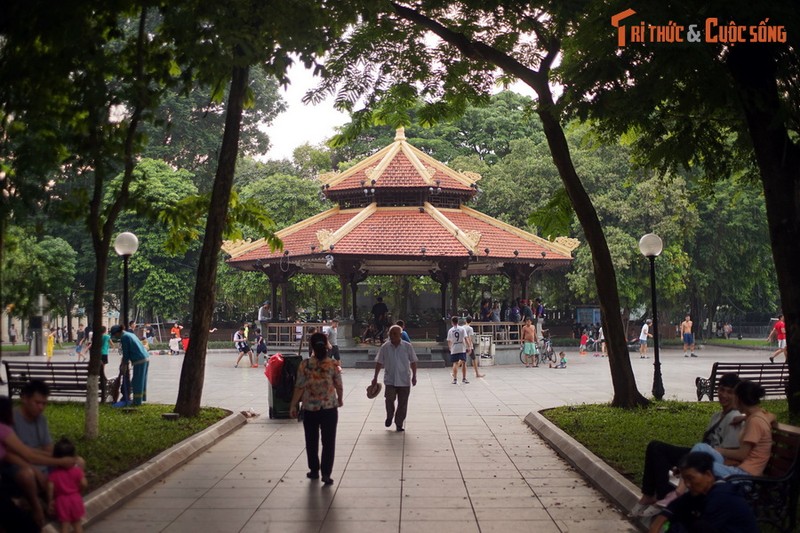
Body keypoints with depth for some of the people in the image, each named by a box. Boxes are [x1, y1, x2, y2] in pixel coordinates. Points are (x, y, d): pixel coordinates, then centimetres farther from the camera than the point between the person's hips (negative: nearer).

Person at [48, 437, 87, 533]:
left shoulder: (54, 473, -13)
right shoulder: (77, 470, -11)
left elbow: (50, 488, -17)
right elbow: (84, 484, -13)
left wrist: (50, 501, -5)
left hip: (61, 501, -1)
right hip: (75, 499, 1)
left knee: (65, 525, 7)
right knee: (77, 523, 16)